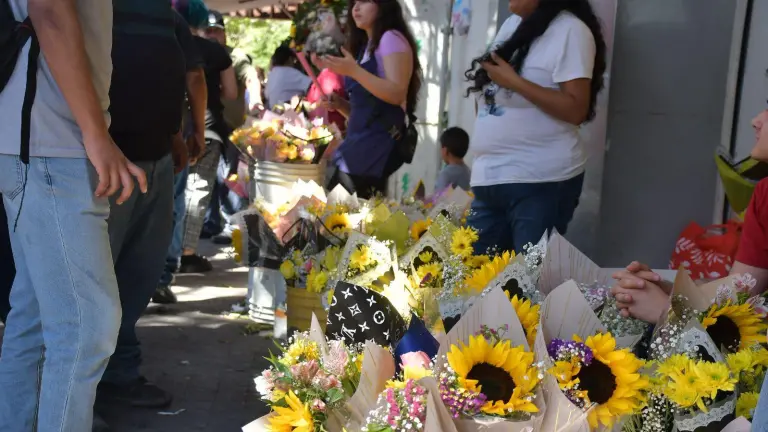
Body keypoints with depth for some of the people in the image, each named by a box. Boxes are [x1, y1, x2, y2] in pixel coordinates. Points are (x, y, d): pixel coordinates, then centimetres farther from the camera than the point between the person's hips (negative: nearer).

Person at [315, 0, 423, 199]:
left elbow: (397, 94, -16)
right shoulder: (364, 47, 24)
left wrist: (354, 71, -19)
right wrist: (339, 104, 8)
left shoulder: (391, 39, -2)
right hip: (359, 142, 9)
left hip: (379, 143, -9)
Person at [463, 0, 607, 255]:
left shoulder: (569, 29, -9)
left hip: (540, 180, -8)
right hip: (489, 177, 8)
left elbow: (576, 110, -17)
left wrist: (514, 81, -18)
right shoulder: (512, 24, 15)